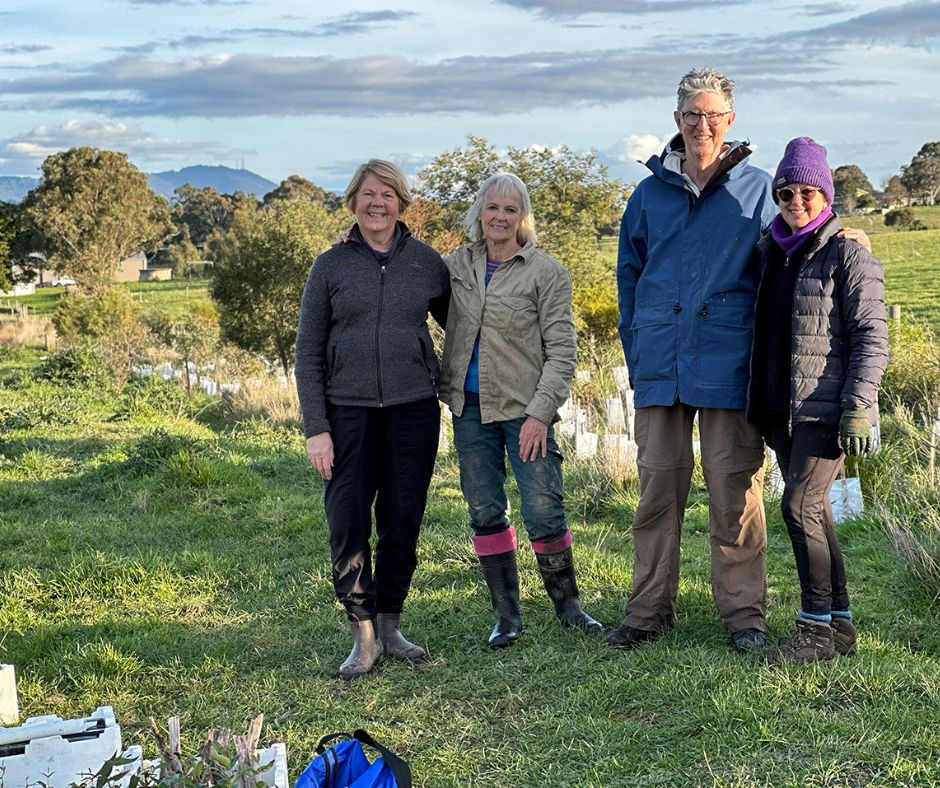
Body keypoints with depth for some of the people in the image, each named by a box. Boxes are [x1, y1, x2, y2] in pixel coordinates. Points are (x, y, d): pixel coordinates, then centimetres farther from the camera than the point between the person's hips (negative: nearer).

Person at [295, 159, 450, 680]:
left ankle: (389, 626, 19)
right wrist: (315, 428, -4)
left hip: (413, 411, 1)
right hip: (348, 412, -1)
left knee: (402, 523, 3)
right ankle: (363, 635, 7)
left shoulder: (427, 263, 7)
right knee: (348, 524, -5)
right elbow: (308, 353, 3)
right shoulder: (330, 266, 4)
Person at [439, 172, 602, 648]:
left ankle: (567, 604, 13)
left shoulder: (546, 272, -4)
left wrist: (540, 413, -14)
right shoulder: (457, 265, 8)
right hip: (470, 408, 4)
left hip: (523, 408, -4)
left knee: (544, 512, -7)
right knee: (485, 512, 6)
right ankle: (506, 614, 17)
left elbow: (561, 351, -6)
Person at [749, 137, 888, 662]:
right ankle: (840, 624, 17)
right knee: (814, 512, 9)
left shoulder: (848, 253, -6)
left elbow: (871, 338, -10)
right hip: (782, 409, 7)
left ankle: (816, 628, -6)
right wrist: (757, 404, 18)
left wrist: (857, 408, -18)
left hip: (826, 409, -7)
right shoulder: (771, 253, 15)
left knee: (800, 505, -14)